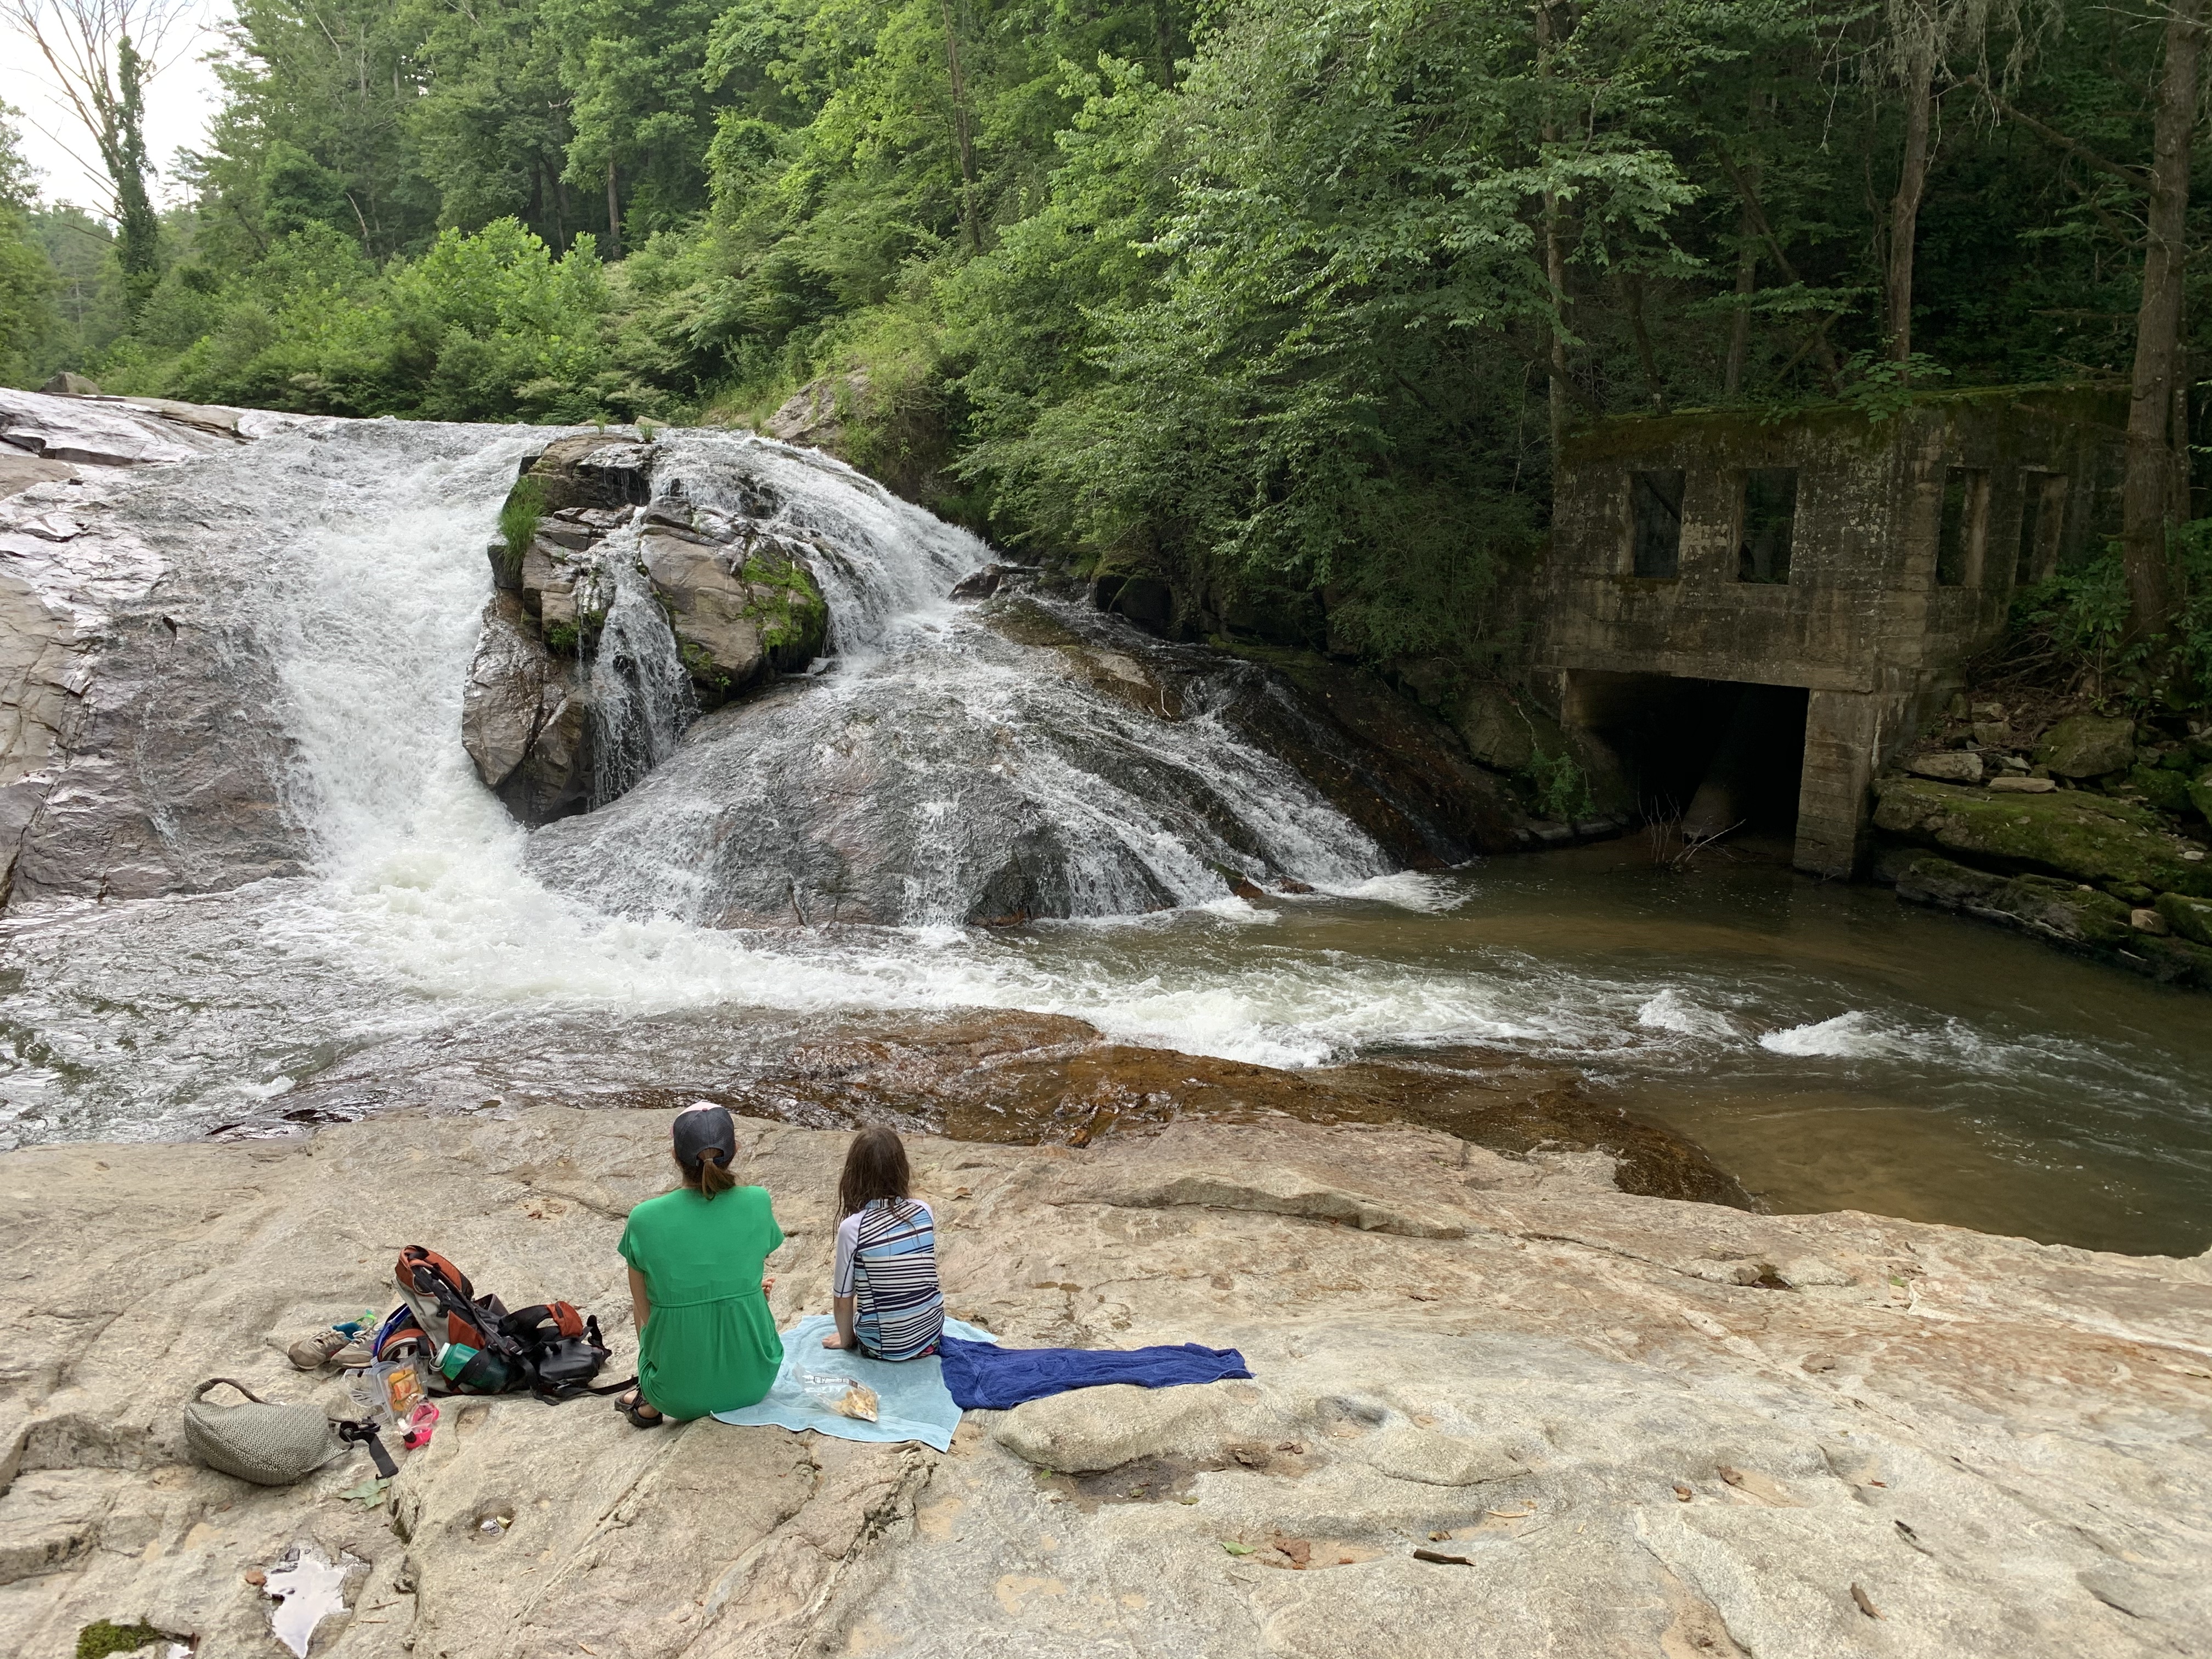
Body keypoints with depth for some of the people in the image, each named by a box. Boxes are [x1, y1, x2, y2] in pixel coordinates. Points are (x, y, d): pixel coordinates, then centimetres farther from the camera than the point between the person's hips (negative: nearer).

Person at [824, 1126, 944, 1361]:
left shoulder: (852, 1228, -21)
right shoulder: (924, 1212, -10)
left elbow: (843, 1300, -10)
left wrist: (845, 1339, 9)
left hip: (882, 1346, -3)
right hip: (931, 1332, 3)